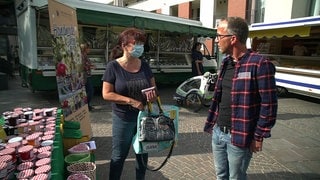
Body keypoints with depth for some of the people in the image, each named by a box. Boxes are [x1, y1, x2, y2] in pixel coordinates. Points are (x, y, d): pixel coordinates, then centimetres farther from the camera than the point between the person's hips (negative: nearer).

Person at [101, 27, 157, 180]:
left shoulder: (144, 65, 2)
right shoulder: (113, 66, -11)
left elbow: (153, 86, 10)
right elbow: (106, 94, -14)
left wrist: (153, 94, -14)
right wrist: (131, 101, -23)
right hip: (123, 119, -4)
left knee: (143, 153, 19)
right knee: (119, 156, 12)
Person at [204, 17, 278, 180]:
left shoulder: (259, 64, -17)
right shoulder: (226, 62, 7)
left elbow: (269, 105, -15)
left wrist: (258, 136, -12)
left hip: (239, 137, -7)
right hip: (217, 132, 7)